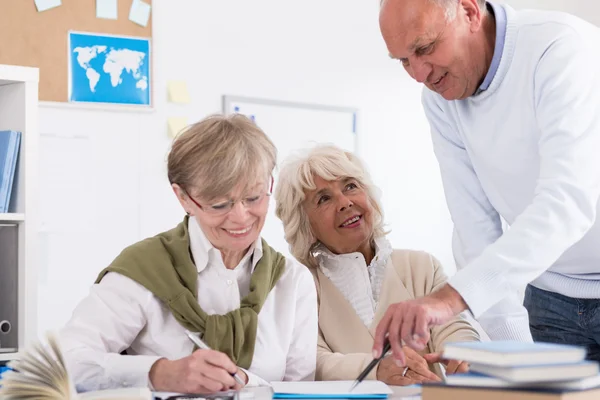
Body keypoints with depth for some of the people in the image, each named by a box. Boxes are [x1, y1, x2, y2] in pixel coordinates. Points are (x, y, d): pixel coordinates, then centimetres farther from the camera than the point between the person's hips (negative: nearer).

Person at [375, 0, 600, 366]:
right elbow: (477, 229, -4)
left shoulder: (562, 48, -23)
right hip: (553, 296, 5)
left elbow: (569, 202, -36)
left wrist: (451, 297, -45)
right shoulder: (440, 99, -3)